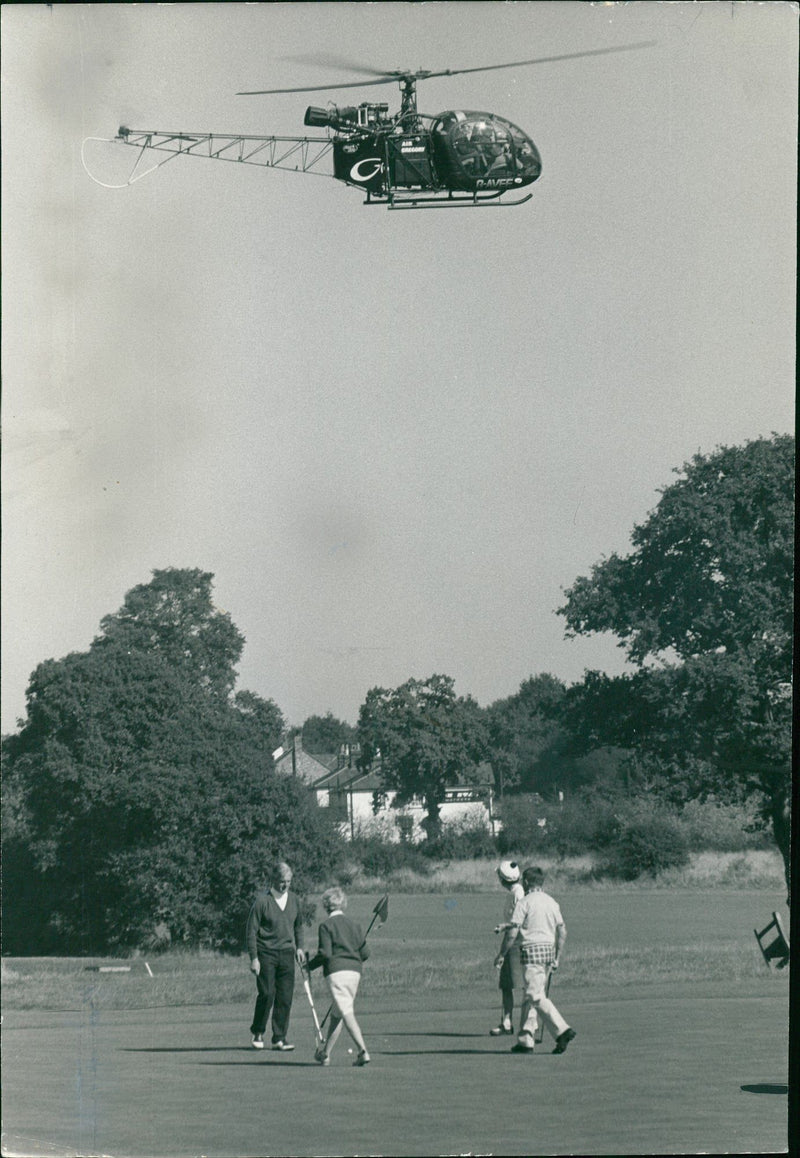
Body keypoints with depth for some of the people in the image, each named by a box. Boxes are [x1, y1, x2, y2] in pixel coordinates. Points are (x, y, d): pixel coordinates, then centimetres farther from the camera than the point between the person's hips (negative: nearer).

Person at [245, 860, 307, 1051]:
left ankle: (279, 1038, 6)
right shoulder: (262, 900, -8)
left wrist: (299, 946, 13)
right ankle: (258, 1033, 10)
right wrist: (254, 958, -12)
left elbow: (298, 925, 24)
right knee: (267, 994, -10)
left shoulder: (293, 899, 9)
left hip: (286, 954, 5)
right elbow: (252, 929, -8)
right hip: (266, 954, -5)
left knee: (286, 997, 0)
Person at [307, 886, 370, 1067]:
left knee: (347, 1013, -12)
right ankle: (325, 1053, 25)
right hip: (355, 972, 6)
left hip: (337, 972, -6)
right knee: (336, 1014, 16)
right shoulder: (354, 925, 13)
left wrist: (310, 965, 4)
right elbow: (365, 953, 11)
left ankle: (363, 1051, -26)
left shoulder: (326, 926, -4)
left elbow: (325, 953, -12)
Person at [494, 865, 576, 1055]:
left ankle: (562, 1030, -23)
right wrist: (556, 957, 20)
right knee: (530, 997, 13)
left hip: (532, 950, -8)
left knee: (537, 996, -11)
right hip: (549, 948, 8)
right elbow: (562, 931, 14)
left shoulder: (524, 903, -8)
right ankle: (525, 1040, 12)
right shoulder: (552, 902, 13)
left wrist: (501, 954, -1)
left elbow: (512, 933, -11)